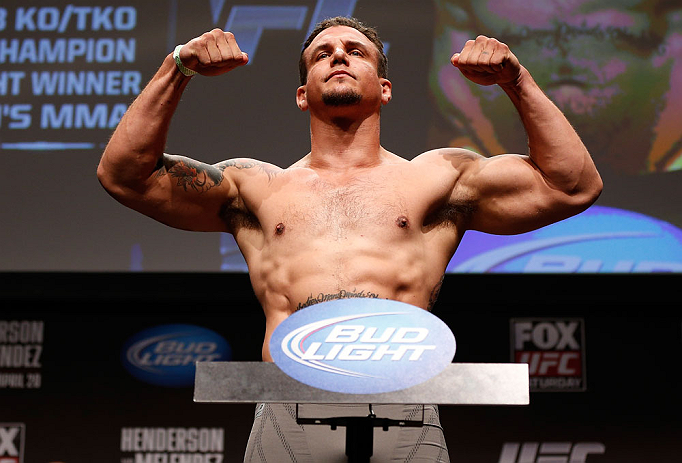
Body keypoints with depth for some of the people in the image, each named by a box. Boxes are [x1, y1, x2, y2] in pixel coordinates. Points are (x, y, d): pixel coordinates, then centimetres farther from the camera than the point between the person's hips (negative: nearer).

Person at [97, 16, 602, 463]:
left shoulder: (436, 177, 19)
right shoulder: (258, 187, 21)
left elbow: (573, 187, 14)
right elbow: (124, 175, 17)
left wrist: (517, 80, 8)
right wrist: (177, 70, 9)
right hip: (287, 418, 1)